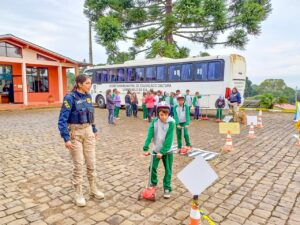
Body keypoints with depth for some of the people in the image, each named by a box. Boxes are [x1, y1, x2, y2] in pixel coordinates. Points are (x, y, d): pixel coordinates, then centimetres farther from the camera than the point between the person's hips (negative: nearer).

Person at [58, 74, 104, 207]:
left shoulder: (88, 96, 5)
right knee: (79, 164, 1)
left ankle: (93, 189, 28)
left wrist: (94, 130, 17)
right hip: (75, 133, -6)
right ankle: (78, 194, 19)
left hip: (88, 132, 6)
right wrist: (66, 139, -23)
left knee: (91, 162, 11)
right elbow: (62, 120, -17)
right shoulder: (70, 98, -14)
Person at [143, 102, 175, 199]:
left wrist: (162, 151, -26)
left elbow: (169, 139, -21)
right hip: (156, 150, 2)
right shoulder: (154, 122, -11)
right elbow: (149, 135, -17)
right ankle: (153, 183, 30)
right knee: (152, 168, 4)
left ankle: (167, 188, 23)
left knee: (168, 170, 7)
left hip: (167, 151, -2)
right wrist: (145, 148, -26)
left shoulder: (171, 123, -17)